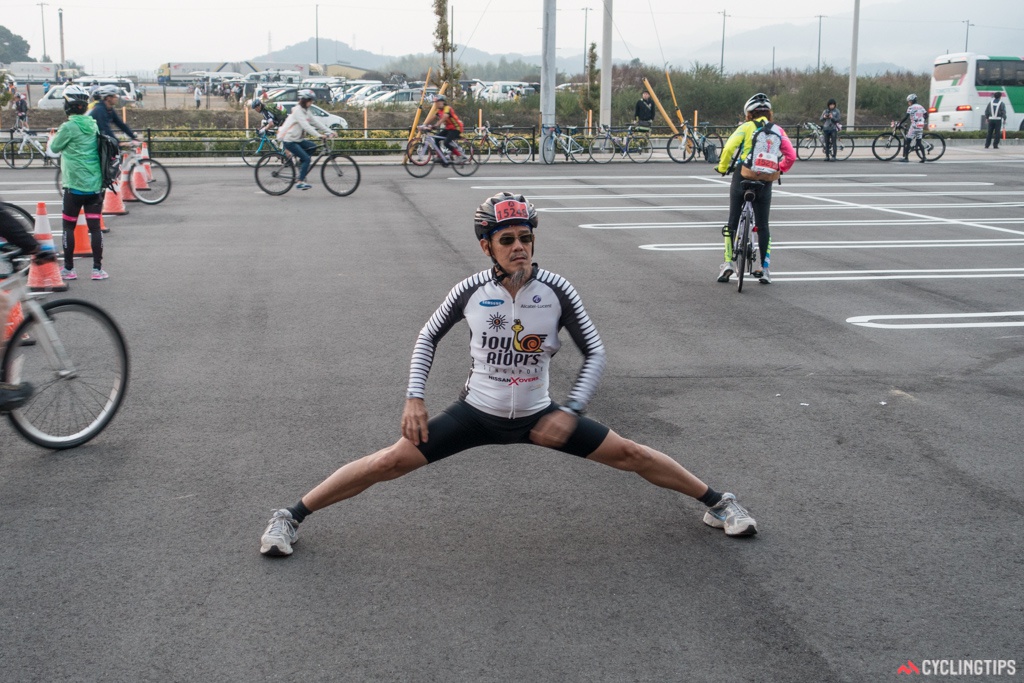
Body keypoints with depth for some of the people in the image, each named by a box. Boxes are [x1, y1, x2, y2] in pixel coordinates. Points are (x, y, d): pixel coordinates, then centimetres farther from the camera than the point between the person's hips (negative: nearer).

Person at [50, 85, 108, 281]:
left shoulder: (69, 127, -13)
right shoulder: (93, 124, 5)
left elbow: (55, 147, -1)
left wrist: (53, 137, 21)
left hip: (75, 186, -5)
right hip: (95, 185, 5)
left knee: (69, 227, 7)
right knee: (95, 226, 5)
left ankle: (69, 269, 10)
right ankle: (97, 269, 5)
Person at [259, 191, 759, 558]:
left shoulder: (556, 290, -14)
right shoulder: (470, 291, -13)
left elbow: (594, 353, -4)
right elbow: (427, 337, 4)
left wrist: (571, 412, -14)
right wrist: (414, 398, -6)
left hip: (539, 414, 1)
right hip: (477, 413, -1)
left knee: (629, 454, -2)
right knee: (391, 461, -11)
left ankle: (717, 503, 20)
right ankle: (290, 517, 3)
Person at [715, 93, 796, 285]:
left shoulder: (746, 127, -2)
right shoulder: (778, 130, 7)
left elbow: (729, 148, -12)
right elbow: (791, 156, 2)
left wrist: (722, 167, 3)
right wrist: (779, 170, 18)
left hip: (742, 177, -2)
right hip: (765, 182, 2)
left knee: (733, 221, 10)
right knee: (763, 225, 11)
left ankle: (728, 263, 6)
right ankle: (765, 269, 9)